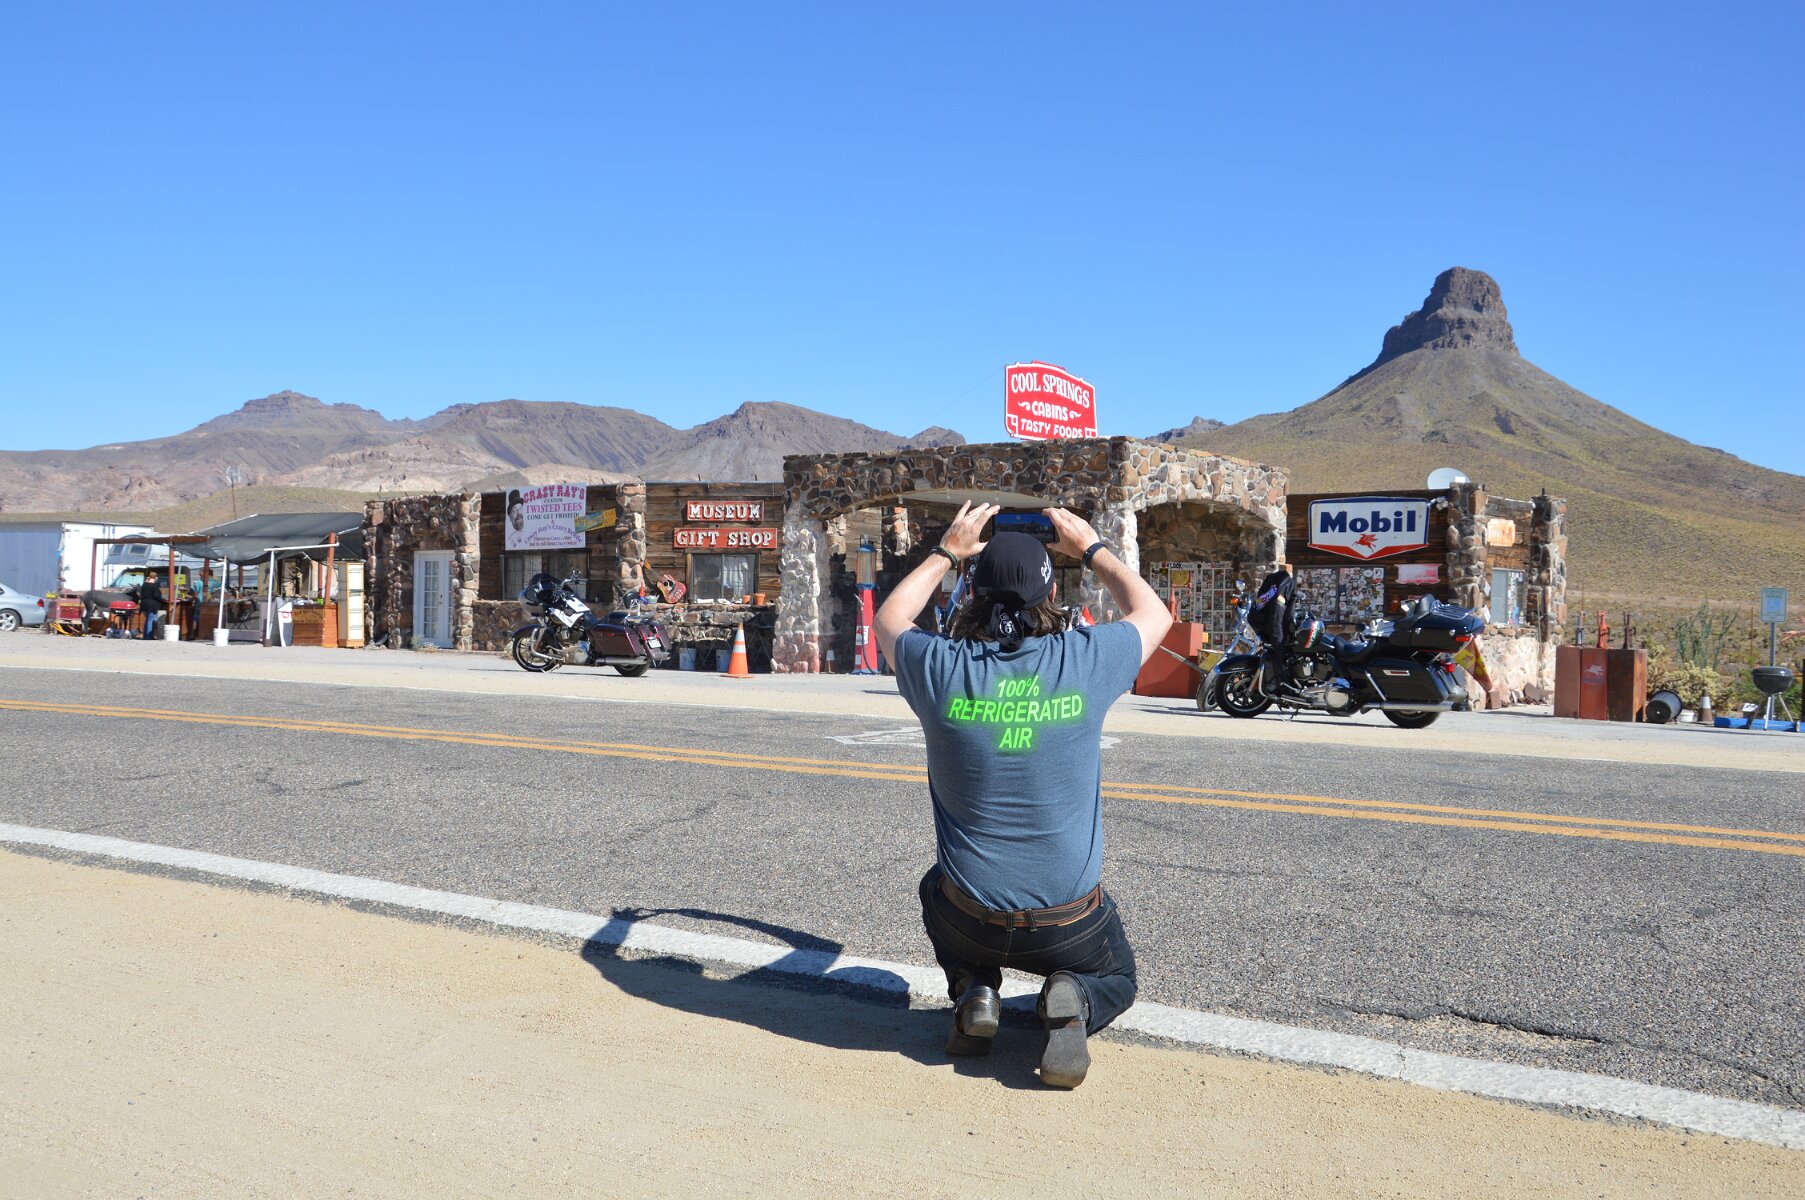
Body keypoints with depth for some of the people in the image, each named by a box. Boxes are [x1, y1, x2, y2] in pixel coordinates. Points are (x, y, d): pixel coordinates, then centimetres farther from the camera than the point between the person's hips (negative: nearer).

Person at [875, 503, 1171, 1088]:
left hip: (970, 920, 1)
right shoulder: (1086, 661, -15)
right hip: (1069, 923, -1)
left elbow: (888, 620, 11)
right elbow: (1154, 614, 10)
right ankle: (1071, 1002, -4)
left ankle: (973, 989, 10)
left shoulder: (941, 668, -15)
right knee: (1116, 980, 32)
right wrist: (1092, 549, 19)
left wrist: (946, 553, 17)